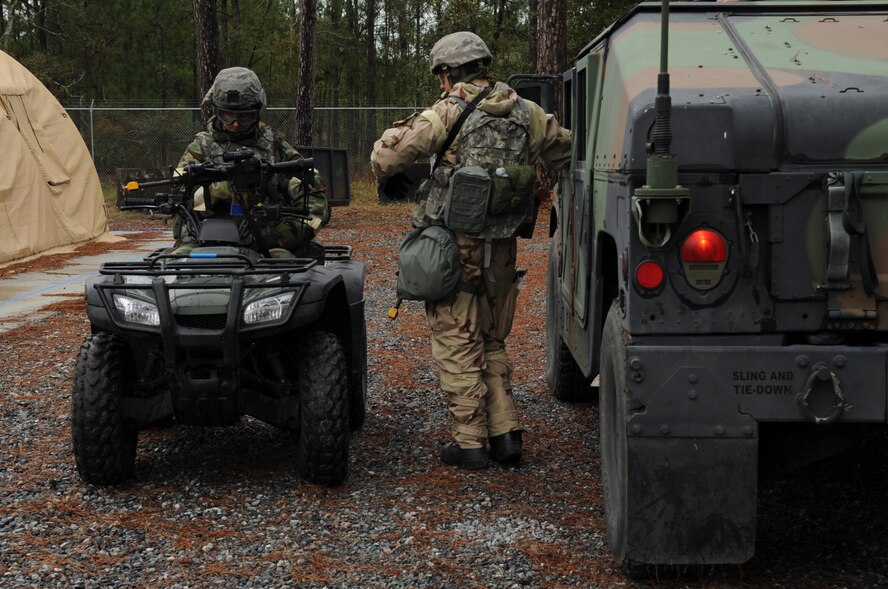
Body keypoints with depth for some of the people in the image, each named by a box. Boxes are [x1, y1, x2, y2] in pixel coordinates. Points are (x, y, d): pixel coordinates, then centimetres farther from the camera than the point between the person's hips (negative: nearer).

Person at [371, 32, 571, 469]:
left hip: (455, 249, -5)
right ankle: (505, 434, 15)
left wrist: (389, 180, 10)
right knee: (493, 343, 19)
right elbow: (565, 151, 17)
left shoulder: (448, 114, -11)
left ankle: (469, 443, 5)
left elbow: (385, 154, -12)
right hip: (501, 250, 5)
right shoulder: (526, 115, 4)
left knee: (458, 346, 3)